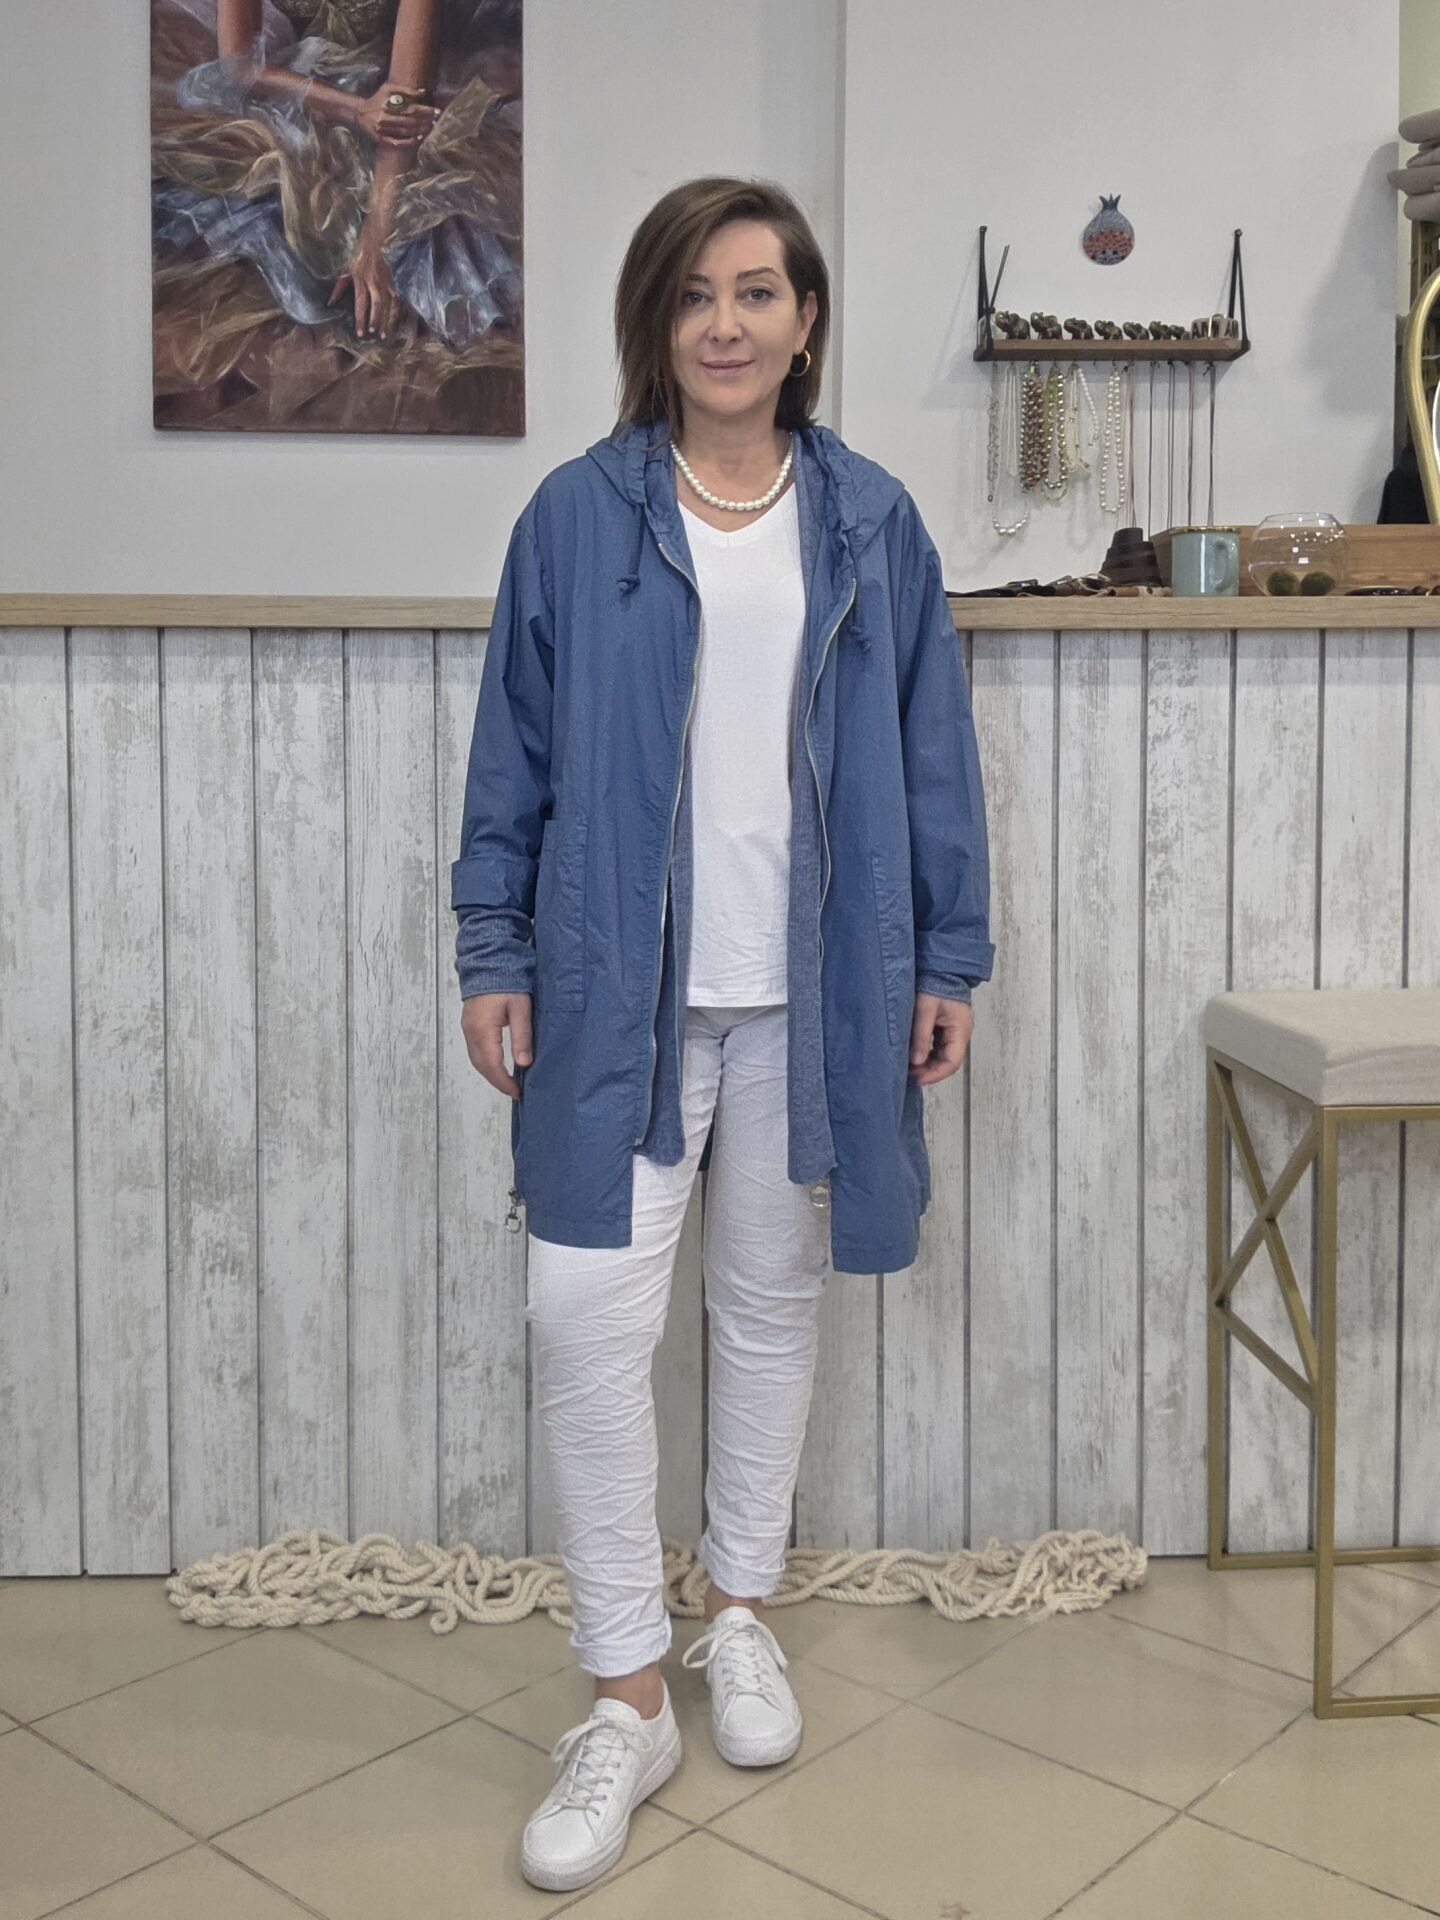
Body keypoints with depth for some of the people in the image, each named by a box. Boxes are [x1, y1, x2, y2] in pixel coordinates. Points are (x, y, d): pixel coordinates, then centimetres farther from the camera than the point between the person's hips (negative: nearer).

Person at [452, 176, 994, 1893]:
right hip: (618, 983, -1)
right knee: (588, 1314, -6)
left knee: (773, 1301, 14)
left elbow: (930, 754, 6)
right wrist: (493, 957, -2)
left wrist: (948, 958, 4)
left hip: (811, 988, 2)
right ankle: (627, 1697, 9)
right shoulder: (577, 516, -1)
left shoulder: (871, 521, 4)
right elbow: (513, 752, 1)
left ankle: (739, 1615, 35)